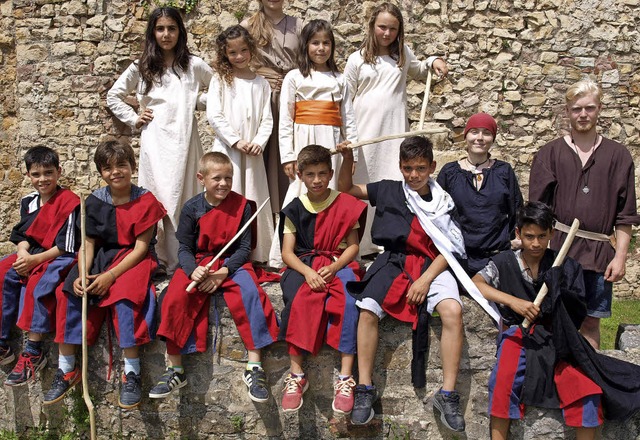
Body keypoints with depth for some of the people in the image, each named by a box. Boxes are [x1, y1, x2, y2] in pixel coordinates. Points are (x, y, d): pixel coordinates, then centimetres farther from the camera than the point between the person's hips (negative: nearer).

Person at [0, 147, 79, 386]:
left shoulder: (68, 201, -12)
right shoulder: (28, 202, 11)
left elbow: (66, 247, -16)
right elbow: (23, 235, 12)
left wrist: (35, 260, -21)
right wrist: (23, 253, -10)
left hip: (59, 258, -8)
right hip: (31, 255, 8)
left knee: (37, 284, -32)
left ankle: (33, 353, -24)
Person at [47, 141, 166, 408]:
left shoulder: (145, 201, -8)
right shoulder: (95, 201, 5)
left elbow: (141, 247, -12)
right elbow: (88, 243, 2)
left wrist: (111, 275, -22)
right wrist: (83, 274, -16)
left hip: (133, 260, -5)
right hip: (101, 258, 5)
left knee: (124, 294, -34)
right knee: (69, 292, -16)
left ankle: (131, 372, -26)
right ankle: (66, 370, -6)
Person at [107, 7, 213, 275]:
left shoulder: (193, 65, 9)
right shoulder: (141, 68, 11)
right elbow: (113, 96, 19)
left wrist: (199, 101, 3)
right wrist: (133, 119, 8)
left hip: (184, 137, 0)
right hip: (155, 139, 0)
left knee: (183, 196, -2)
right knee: (158, 196, -6)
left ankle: (182, 261, 4)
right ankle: (158, 261, 0)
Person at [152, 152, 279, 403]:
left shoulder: (241, 205, -2)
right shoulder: (192, 208, 0)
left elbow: (244, 247, -3)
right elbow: (184, 249, 1)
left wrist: (224, 272, -18)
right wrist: (193, 270, -22)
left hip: (232, 264, -1)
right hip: (198, 263, 1)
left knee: (250, 293, -30)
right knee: (174, 299, -25)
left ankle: (254, 367, -22)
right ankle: (175, 371, -11)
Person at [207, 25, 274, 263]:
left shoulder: (261, 83, 12)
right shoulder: (220, 80, 4)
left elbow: (267, 119, 8)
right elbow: (214, 116, -4)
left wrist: (258, 142, -9)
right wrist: (236, 141, -11)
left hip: (253, 152, 3)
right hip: (226, 150, -2)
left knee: (253, 202, 5)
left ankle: (256, 256, 11)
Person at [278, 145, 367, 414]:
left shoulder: (345, 205, 6)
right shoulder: (294, 209, 10)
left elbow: (353, 245, 2)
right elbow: (287, 252, 3)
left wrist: (334, 268, -16)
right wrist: (307, 271, -17)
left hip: (338, 264, -1)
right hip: (303, 265, 1)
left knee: (349, 299, -32)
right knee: (296, 299, -32)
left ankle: (345, 377, -30)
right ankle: (296, 374, -25)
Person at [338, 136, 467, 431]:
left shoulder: (442, 203, 7)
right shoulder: (388, 190, 10)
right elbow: (346, 189, 17)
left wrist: (426, 280, -12)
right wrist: (348, 160, -1)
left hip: (431, 265, -1)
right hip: (393, 261, 1)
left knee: (453, 311, -28)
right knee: (368, 311, -25)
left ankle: (447, 395, -19)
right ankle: (365, 389, -12)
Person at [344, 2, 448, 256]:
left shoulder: (403, 54, 9)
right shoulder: (357, 59, 2)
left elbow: (417, 71, 31)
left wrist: (433, 61, 11)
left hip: (395, 131, 1)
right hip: (364, 132, -1)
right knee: (364, 185, 5)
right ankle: (364, 245, 14)